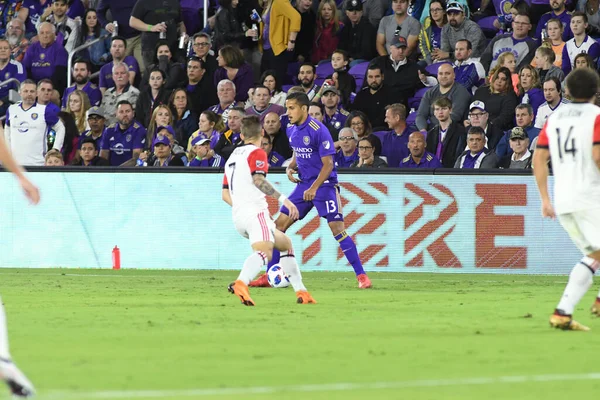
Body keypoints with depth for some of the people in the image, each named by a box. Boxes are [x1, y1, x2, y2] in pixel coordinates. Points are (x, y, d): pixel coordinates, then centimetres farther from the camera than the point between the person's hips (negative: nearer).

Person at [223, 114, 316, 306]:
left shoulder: (233, 155, 23)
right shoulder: (257, 153, -1)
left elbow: (225, 194, 25)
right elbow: (258, 180, -19)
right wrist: (283, 199, -22)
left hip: (238, 217, 9)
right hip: (255, 212, -9)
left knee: (285, 244, 23)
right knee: (264, 253, -28)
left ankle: (301, 291, 17)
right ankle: (241, 283, -55)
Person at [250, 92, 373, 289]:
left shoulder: (318, 130, -18)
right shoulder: (291, 129, 6)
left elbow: (328, 164, -18)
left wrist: (314, 188, -27)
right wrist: (290, 168, 1)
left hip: (324, 184, -7)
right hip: (303, 184, 7)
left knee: (337, 229, -16)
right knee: (279, 225, 3)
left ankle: (361, 275, -9)